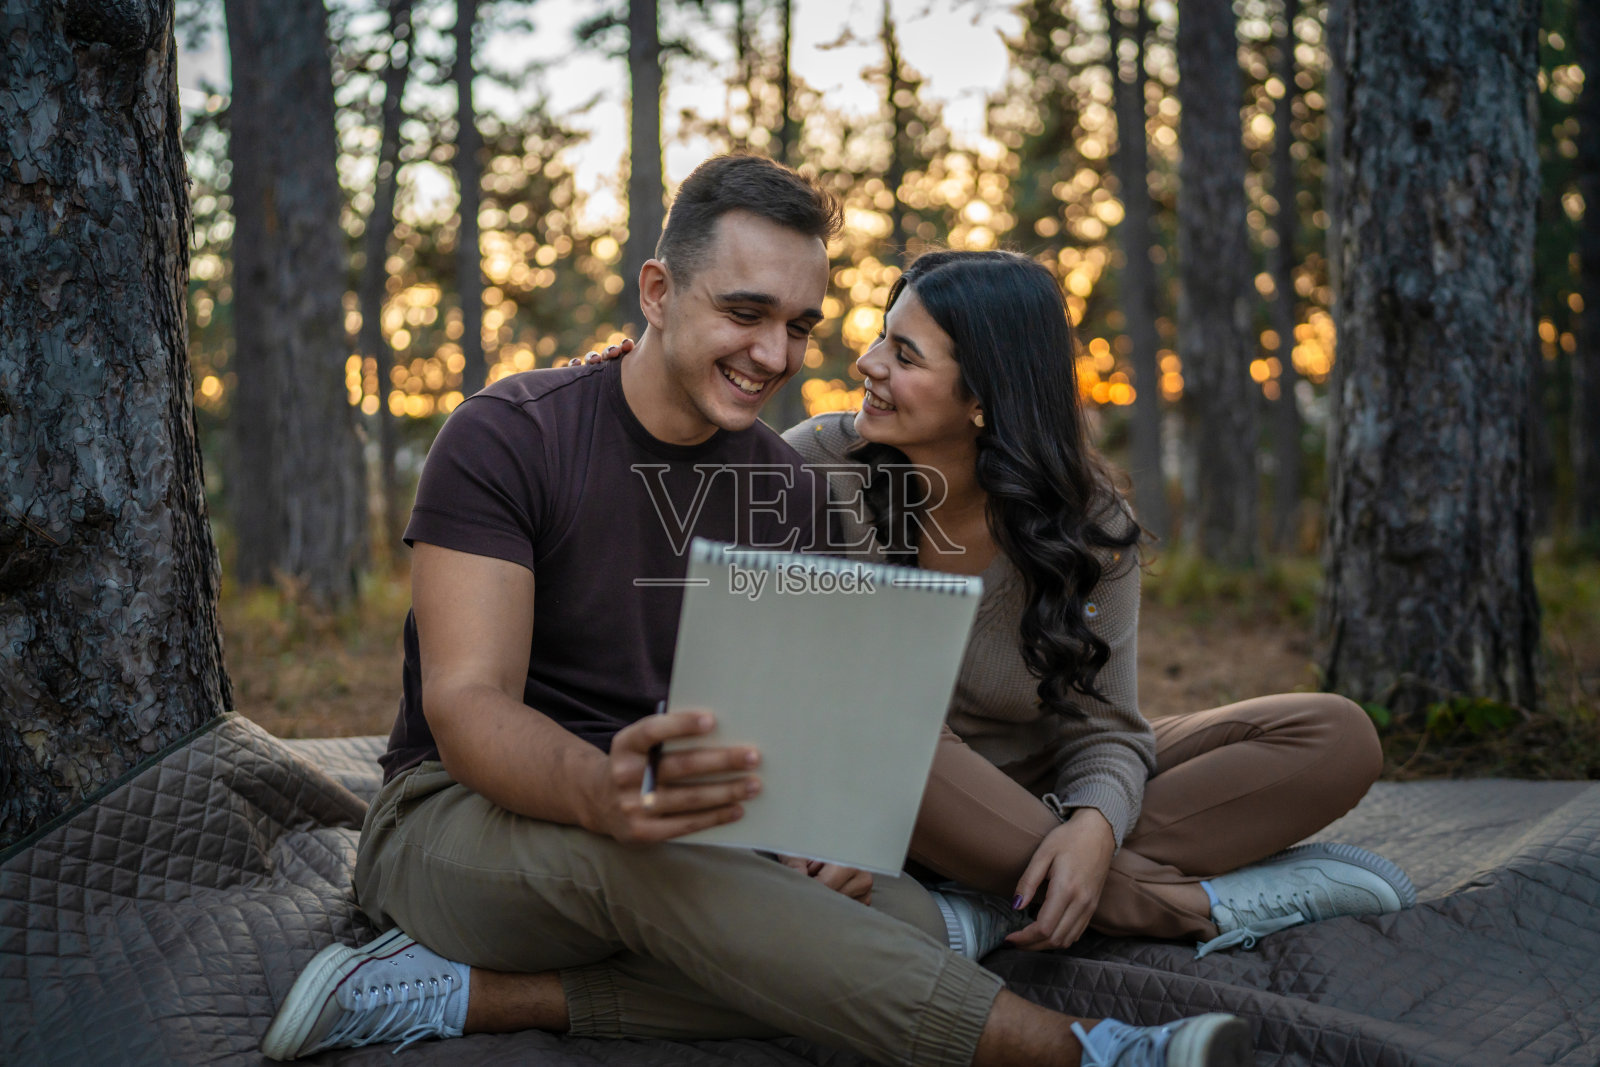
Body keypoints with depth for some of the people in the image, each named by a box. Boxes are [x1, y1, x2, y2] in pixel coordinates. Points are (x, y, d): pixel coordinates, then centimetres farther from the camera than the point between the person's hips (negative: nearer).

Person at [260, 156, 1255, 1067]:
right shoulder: (509, 438, -13)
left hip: (690, 838, 5)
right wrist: (603, 793, -45)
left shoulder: (791, 491, 3)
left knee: (905, 918, -22)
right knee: (623, 853, -39)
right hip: (461, 820, -5)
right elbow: (466, 706, -22)